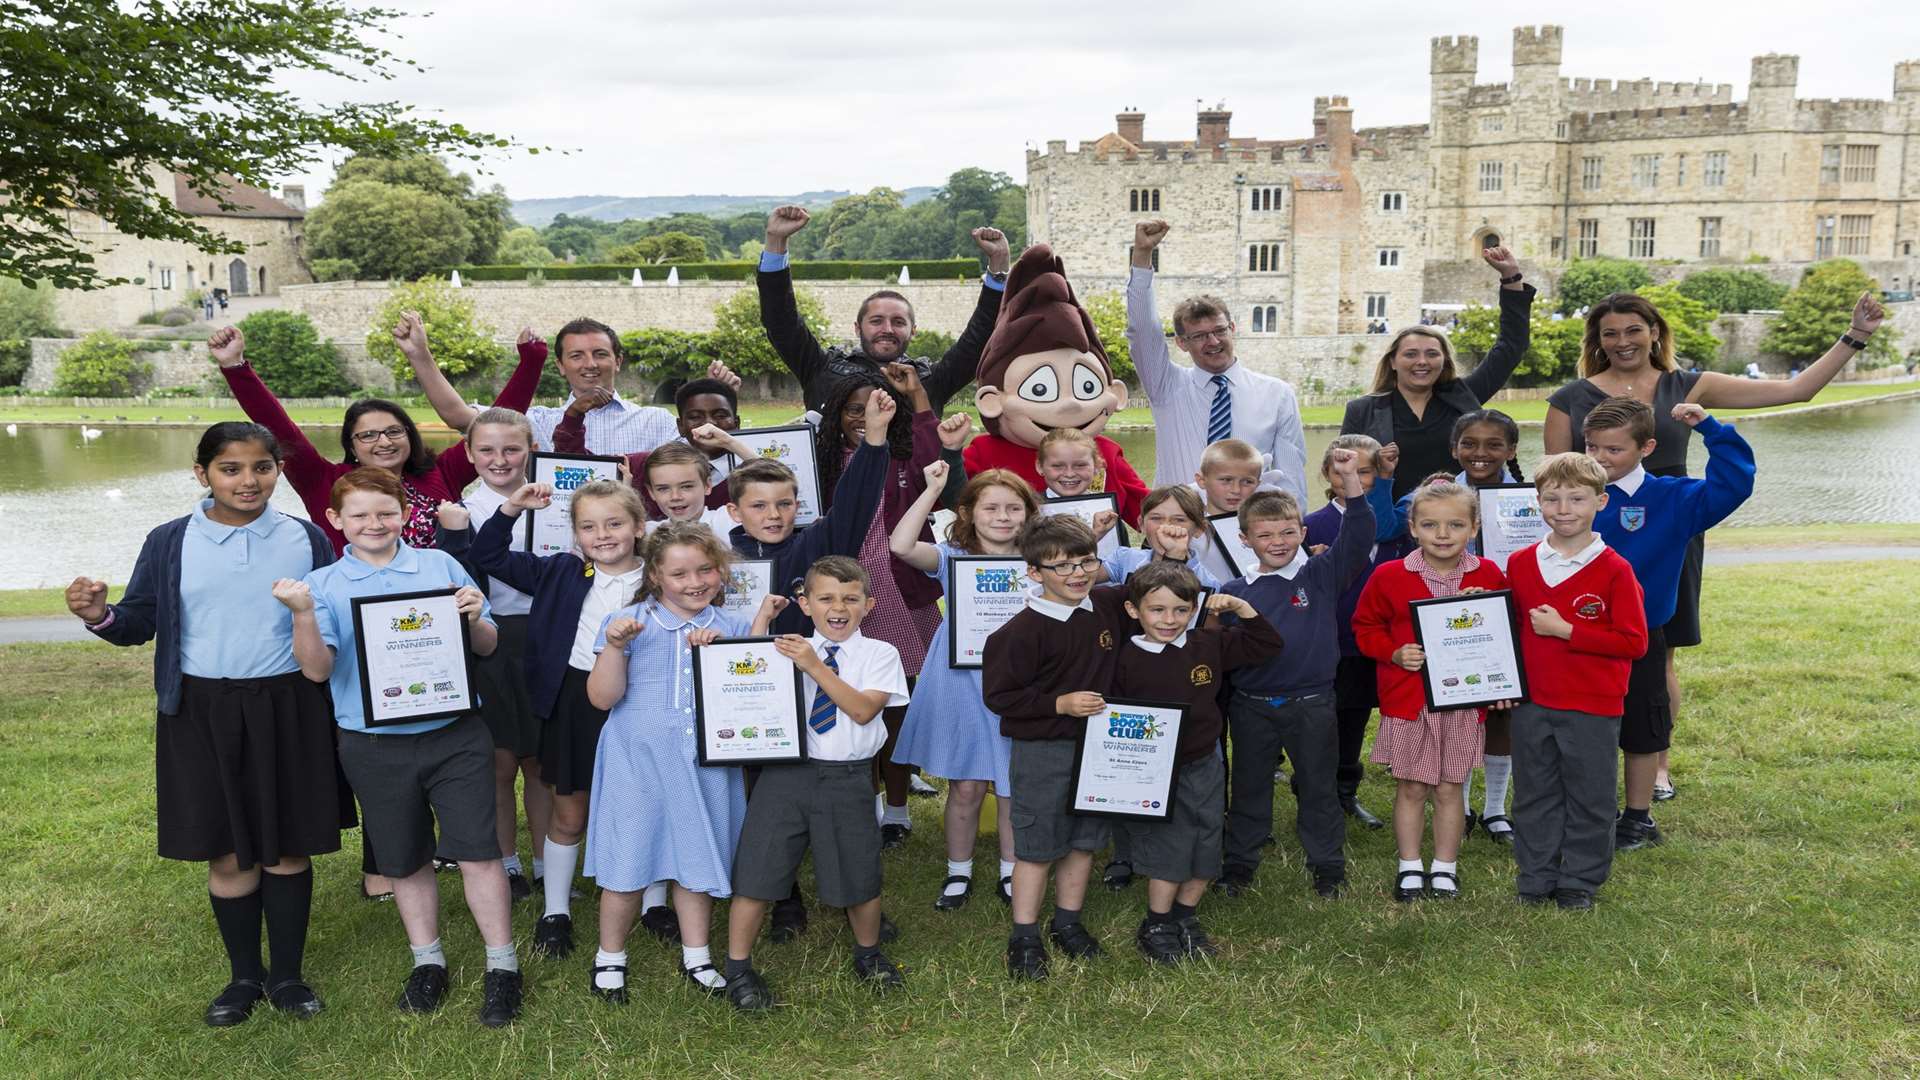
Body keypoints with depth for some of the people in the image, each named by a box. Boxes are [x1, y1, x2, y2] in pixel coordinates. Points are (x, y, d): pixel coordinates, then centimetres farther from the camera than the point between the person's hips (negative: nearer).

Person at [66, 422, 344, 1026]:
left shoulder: (305, 540, 0)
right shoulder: (170, 543, 0)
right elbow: (139, 623, 2)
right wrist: (99, 615, -18)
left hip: (287, 708, 0)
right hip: (202, 711, 0)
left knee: (288, 847, 9)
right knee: (228, 853, 9)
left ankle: (287, 975, 25)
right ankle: (244, 976, 27)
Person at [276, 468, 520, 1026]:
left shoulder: (441, 565, 3)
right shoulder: (323, 584, 2)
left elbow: (486, 647, 7)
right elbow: (317, 669, -8)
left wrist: (474, 619, -15)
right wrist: (302, 615, -23)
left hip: (455, 734, -1)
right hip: (375, 745, 1)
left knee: (477, 848, -2)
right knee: (405, 858, 14)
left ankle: (502, 966, 10)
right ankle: (427, 961, 31)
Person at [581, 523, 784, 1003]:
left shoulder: (730, 628, 5)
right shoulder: (628, 621, -3)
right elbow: (602, 697, -6)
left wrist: (760, 624, -12)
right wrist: (615, 646, -21)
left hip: (706, 761, 3)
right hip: (638, 761, -2)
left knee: (698, 859, 12)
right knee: (628, 861, 4)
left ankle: (696, 956, 30)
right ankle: (609, 958, 25)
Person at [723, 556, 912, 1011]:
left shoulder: (878, 653, 1)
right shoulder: (787, 649, 8)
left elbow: (863, 709, -12)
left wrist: (815, 667, -18)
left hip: (848, 778, -1)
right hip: (785, 773, 1)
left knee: (860, 876, 11)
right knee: (756, 871, 2)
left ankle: (868, 955, 38)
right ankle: (738, 970, 20)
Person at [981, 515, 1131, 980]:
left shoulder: (1107, 606, -1)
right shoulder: (1023, 631, -20)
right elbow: (998, 695, -17)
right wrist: (1060, 704, -22)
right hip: (1042, 752, -6)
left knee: (1084, 839, 16)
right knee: (1037, 845, 4)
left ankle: (1068, 922, 33)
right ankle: (1024, 938, 17)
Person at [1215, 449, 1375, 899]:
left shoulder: (1322, 575, -4)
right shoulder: (1233, 592, -1)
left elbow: (1357, 536, -16)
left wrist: (1351, 481, -26)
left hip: (1311, 704, -1)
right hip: (1251, 706, 1)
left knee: (1319, 788, 12)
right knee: (1249, 789, 14)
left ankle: (1328, 867, 26)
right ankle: (1239, 865, 29)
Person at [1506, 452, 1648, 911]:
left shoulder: (1614, 570, -9)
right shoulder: (1520, 564, 4)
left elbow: (1634, 642, -14)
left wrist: (1565, 631, -18)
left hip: (1592, 706, -4)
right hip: (1531, 703, 4)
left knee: (1589, 798, 8)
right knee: (1535, 796, 13)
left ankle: (1580, 881, 23)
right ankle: (1535, 878, 26)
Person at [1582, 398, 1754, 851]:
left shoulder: (1671, 499, -8)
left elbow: (1732, 484, -13)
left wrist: (1710, 429, -18)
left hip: (1640, 640, -2)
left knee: (1642, 731, 10)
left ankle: (1639, 818, 25)